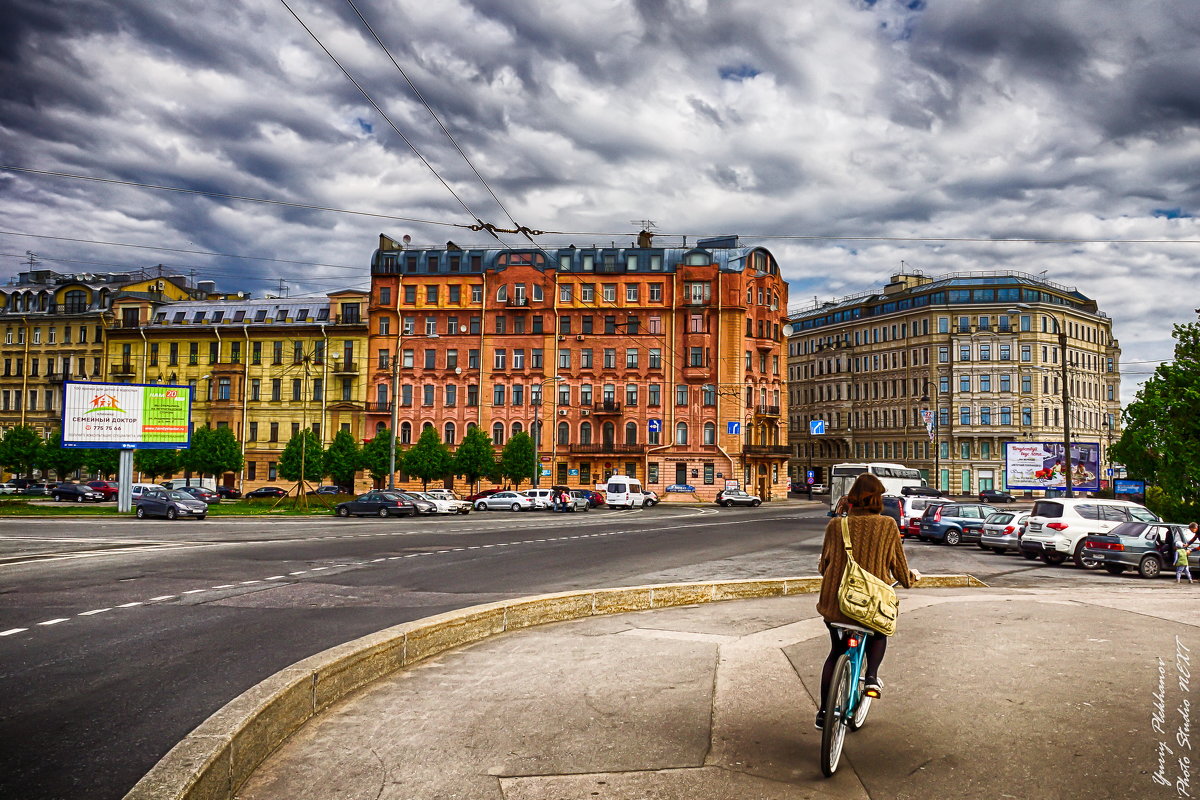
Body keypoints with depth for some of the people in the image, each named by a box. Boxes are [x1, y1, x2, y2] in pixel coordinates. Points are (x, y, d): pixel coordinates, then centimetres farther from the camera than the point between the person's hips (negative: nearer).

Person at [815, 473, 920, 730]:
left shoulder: (836, 525, -4)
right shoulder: (888, 526, -7)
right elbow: (900, 569, 3)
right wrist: (912, 576, 26)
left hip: (835, 602, 1)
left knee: (836, 651, 23)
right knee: (879, 633, 34)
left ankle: (824, 713, 24)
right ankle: (871, 677, 13)